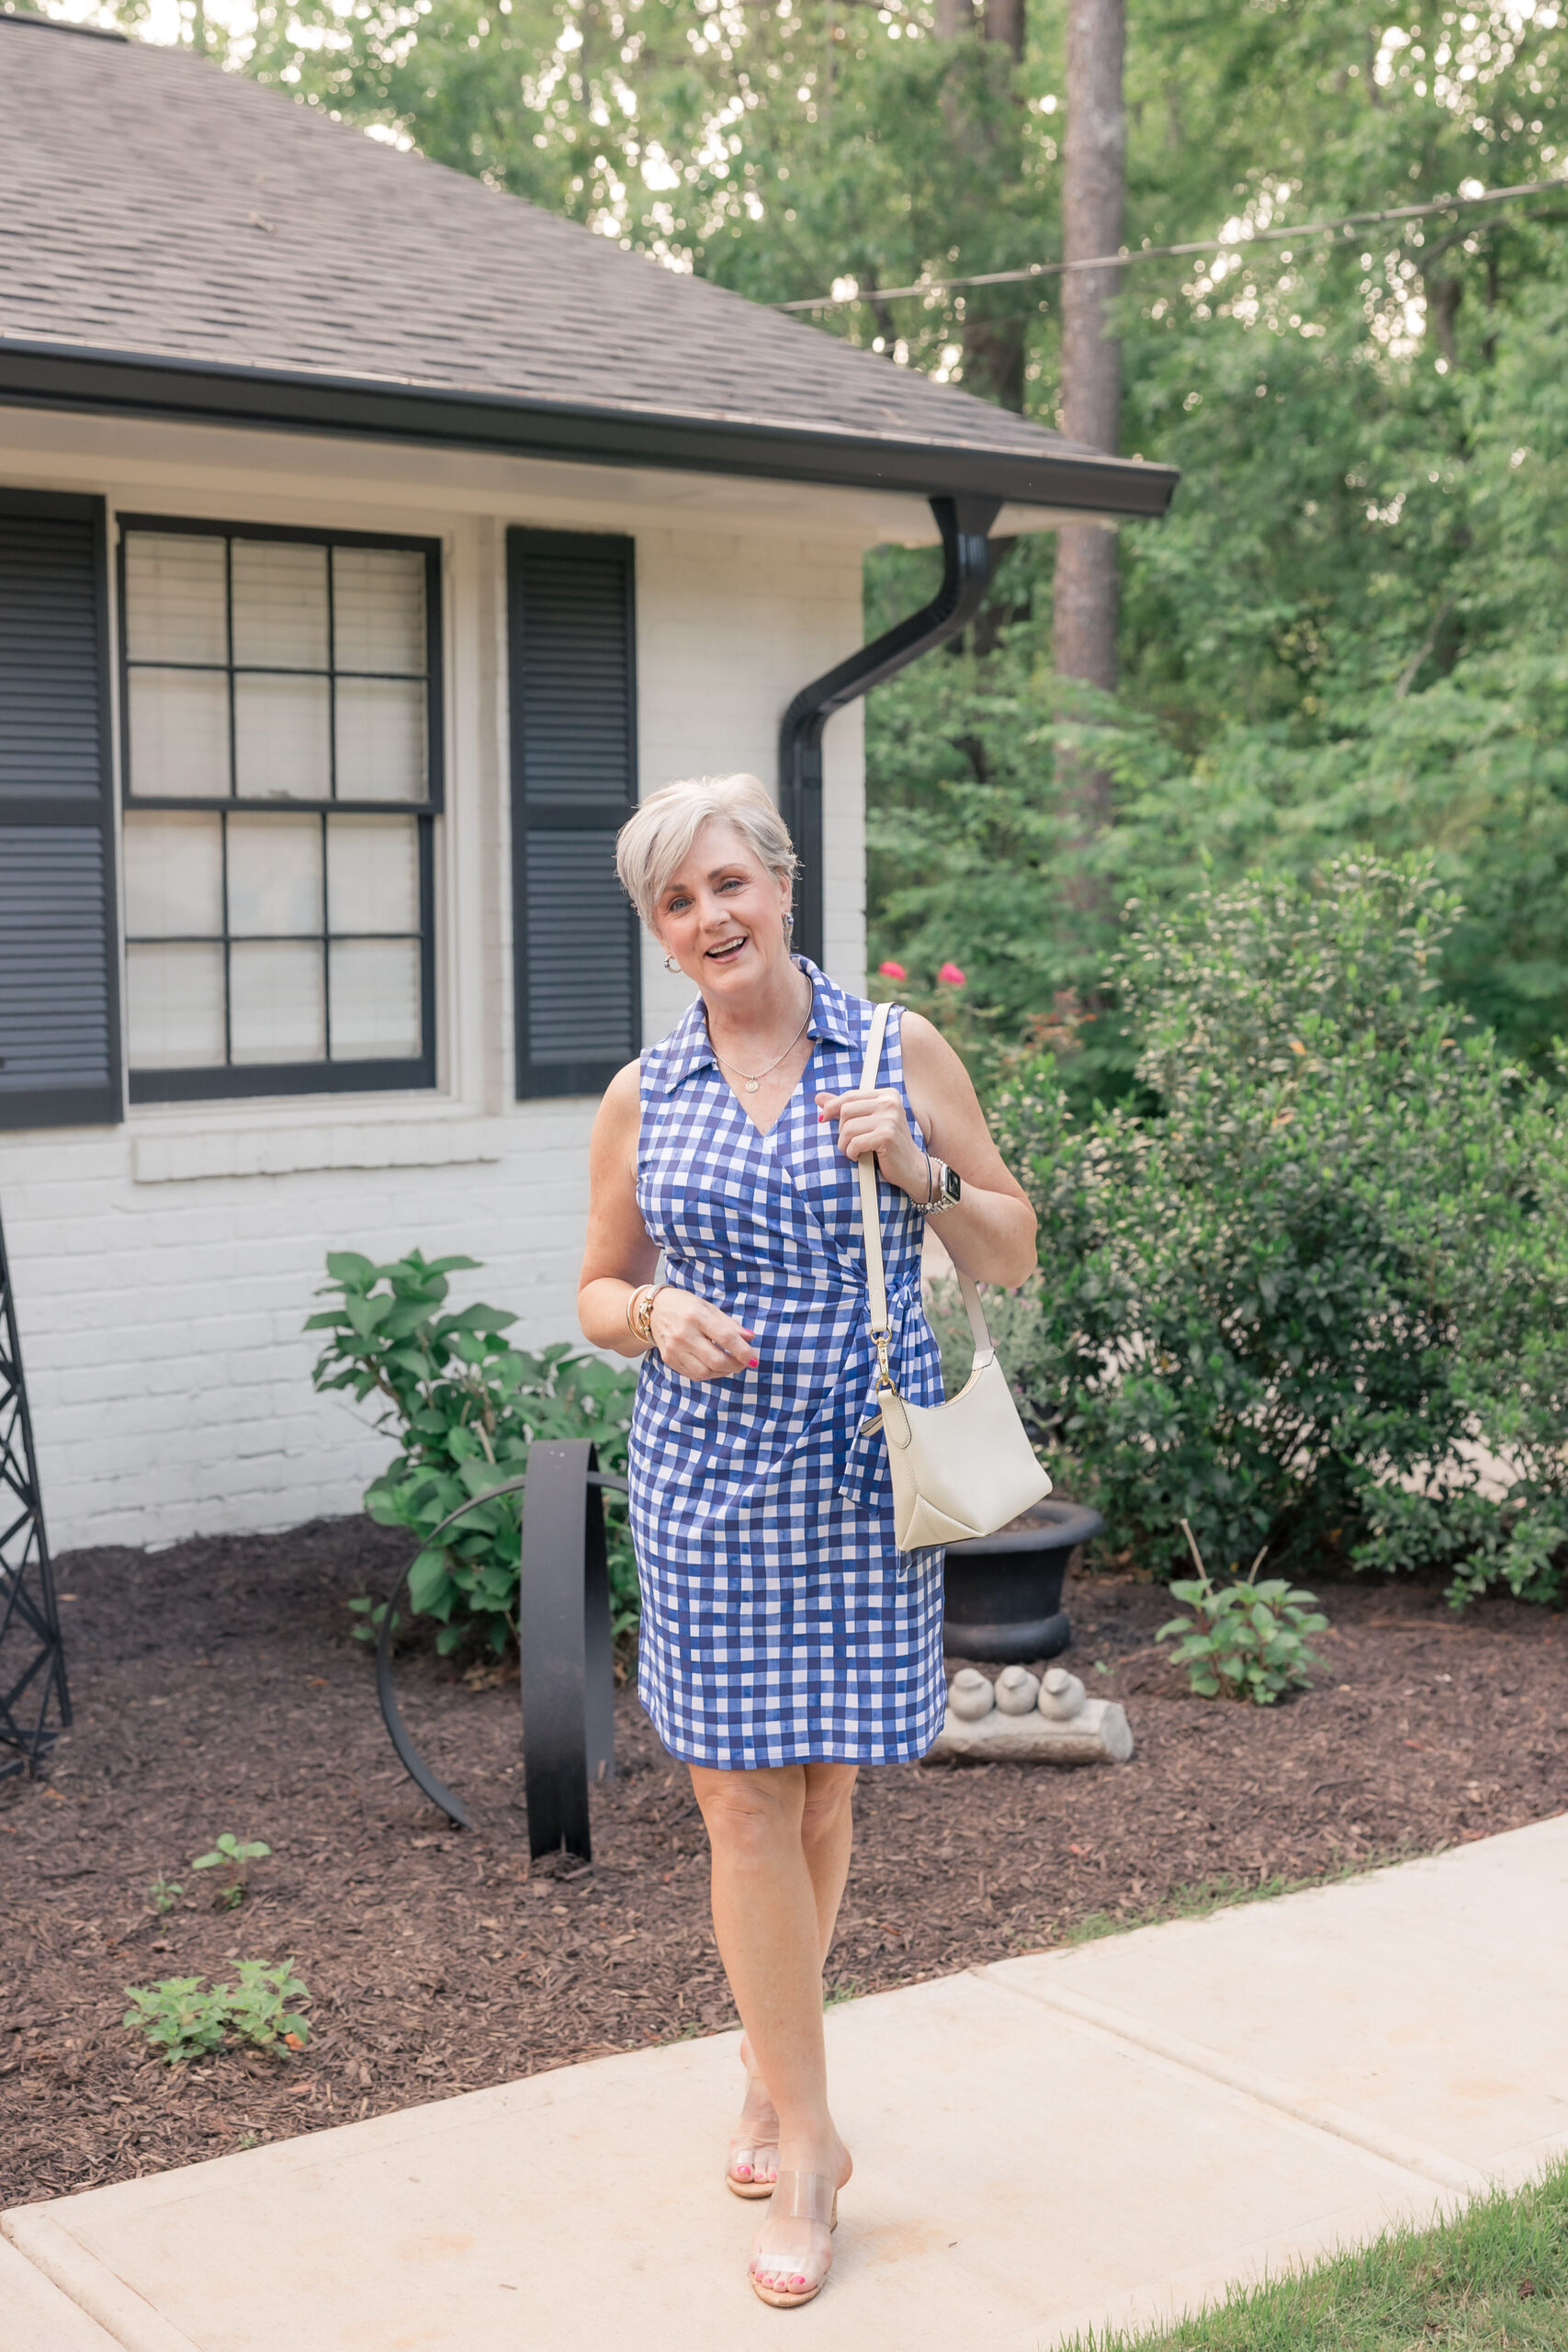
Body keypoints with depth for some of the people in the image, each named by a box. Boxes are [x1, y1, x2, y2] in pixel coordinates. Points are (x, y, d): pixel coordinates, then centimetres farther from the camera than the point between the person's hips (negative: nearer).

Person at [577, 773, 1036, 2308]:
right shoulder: (642, 1098, 5)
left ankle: (770, 2073, 32)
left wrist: (918, 1170, -12)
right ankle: (805, 2138, 11)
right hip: (705, 1473, 0)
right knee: (743, 1796, -1)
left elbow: (1012, 1256, 6)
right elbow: (599, 1293, 13)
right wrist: (656, 1317, -9)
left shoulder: (901, 1054, 1)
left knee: (823, 1783, 10)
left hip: (865, 1473, 0)